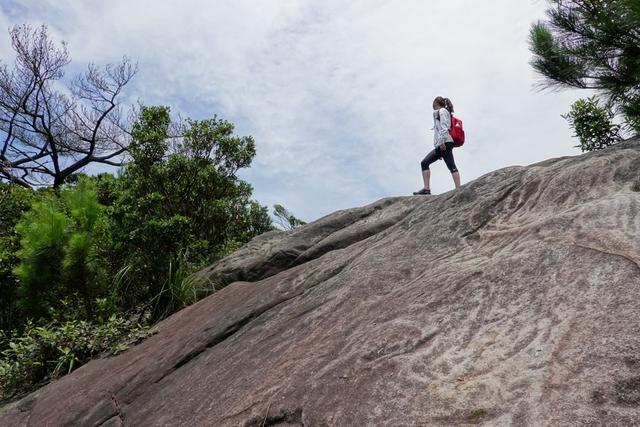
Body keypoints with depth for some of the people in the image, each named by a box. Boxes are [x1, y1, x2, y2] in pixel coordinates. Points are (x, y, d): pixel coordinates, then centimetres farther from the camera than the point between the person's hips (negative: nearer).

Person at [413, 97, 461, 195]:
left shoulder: (442, 111, 3)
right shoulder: (444, 112, 30)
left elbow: (444, 127, -12)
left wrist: (442, 141, -21)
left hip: (445, 142, -10)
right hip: (440, 145, 10)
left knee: (451, 166, -14)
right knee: (424, 163, 3)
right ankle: (426, 188, -4)